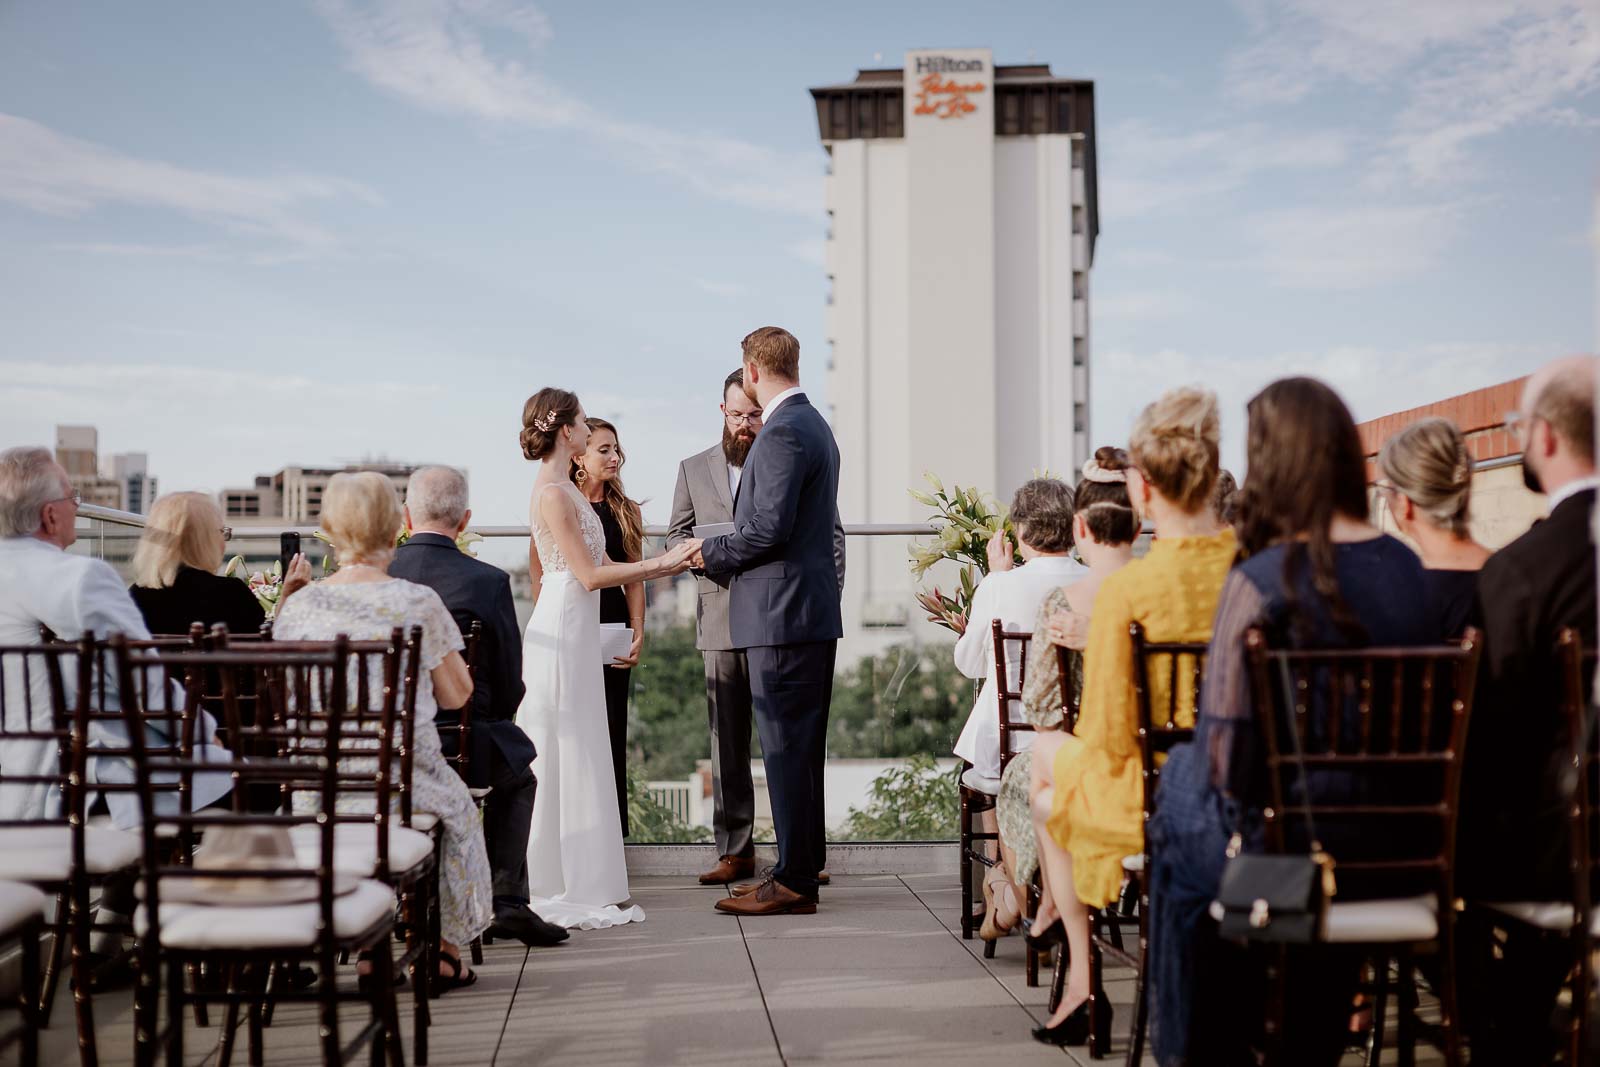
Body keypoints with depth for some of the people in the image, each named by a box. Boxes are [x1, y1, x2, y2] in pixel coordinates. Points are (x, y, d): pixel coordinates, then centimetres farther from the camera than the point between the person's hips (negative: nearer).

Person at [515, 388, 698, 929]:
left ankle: (581, 891, 16)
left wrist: (666, 564, 17)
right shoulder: (553, 492, -14)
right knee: (564, 760, -5)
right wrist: (660, 563, -11)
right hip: (562, 635, -10)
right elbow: (590, 575, -16)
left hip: (574, 635, 10)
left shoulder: (561, 489, 16)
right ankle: (563, 894, 2)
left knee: (579, 760, 11)